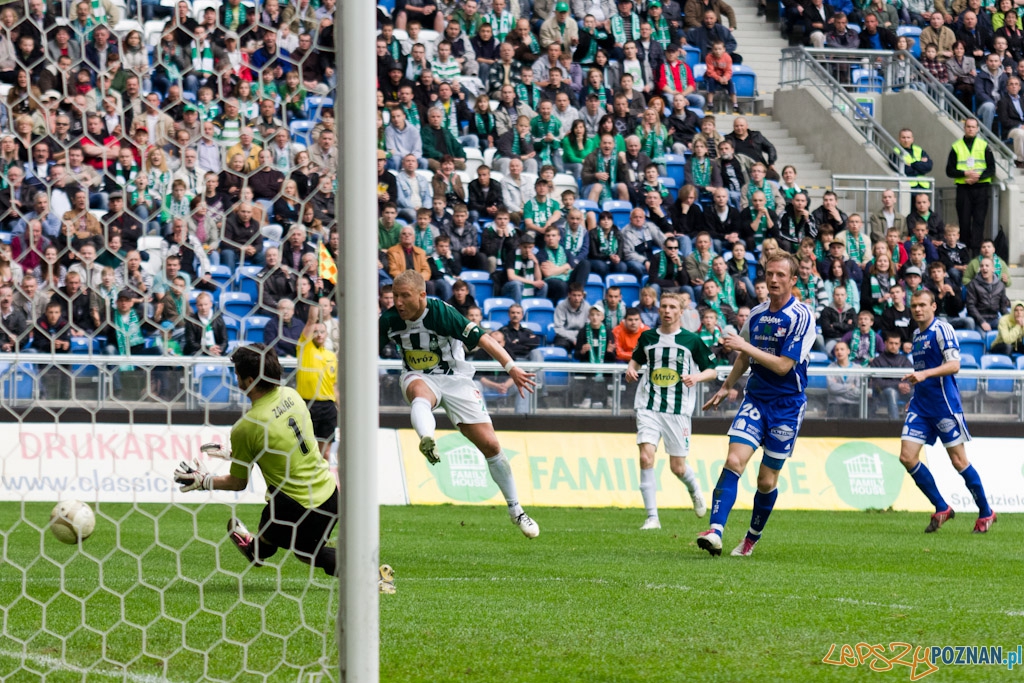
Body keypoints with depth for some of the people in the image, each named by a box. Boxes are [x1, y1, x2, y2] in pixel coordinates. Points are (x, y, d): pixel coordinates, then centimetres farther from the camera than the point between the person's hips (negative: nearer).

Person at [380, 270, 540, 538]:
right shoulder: (390, 320, -11)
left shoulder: (441, 313, -23)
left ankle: (516, 511, 13)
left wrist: (511, 367, -33)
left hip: (455, 378, -2)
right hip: (419, 377, 2)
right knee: (420, 395, -40)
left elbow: (482, 339, -24)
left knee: (490, 445, -4)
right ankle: (427, 441, -71)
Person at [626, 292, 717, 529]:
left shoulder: (692, 340, 1)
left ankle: (695, 490, 41)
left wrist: (696, 377, -14)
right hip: (648, 407, 1)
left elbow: (711, 371, 7)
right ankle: (652, 517, -12)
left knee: (678, 467, 3)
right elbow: (636, 359, 27)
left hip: (679, 410, -1)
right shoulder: (648, 337, 9)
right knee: (646, 457, -17)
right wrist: (631, 368, 4)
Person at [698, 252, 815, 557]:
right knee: (734, 461, -16)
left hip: (787, 405, -4)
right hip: (755, 398, 4)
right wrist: (726, 387, 27)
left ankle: (752, 538, 24)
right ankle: (715, 531, -27)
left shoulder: (801, 317, -12)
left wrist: (746, 347, -22)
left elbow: (783, 365, -19)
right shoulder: (756, 314, 7)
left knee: (767, 479, 4)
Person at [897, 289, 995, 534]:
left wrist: (924, 374, -31)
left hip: (944, 403, -8)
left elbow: (953, 365, -19)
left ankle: (986, 513, 12)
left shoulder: (941, 330, -9)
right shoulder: (916, 334, 15)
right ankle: (941, 509, 7)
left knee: (959, 461, -3)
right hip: (921, 404, 8)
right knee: (907, 457, -4)